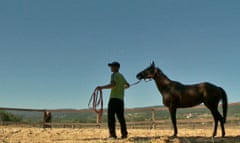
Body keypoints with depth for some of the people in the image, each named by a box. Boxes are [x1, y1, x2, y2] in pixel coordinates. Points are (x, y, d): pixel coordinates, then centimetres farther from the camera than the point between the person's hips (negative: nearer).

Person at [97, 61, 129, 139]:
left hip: (114, 98, -8)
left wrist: (102, 87, -18)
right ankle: (124, 134, 6)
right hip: (121, 99, 8)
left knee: (111, 116, -8)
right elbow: (127, 85, 36)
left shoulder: (114, 75, -3)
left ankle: (112, 134, -15)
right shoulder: (121, 76, 21)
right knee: (121, 117, 10)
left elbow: (113, 84, -22)